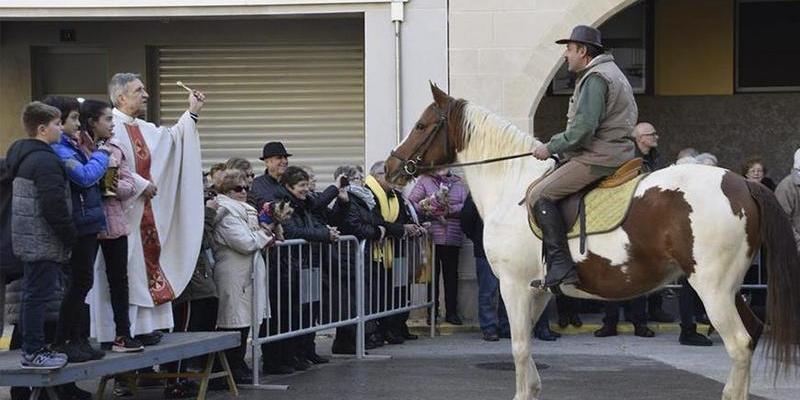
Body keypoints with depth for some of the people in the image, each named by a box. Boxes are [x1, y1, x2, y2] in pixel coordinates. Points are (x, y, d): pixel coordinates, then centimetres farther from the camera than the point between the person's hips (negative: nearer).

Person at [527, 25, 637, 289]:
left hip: (598, 158, -11)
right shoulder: (612, 73, 22)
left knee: (539, 196, -15)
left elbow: (583, 128, -23)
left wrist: (550, 148, -11)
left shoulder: (595, 78, -13)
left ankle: (561, 267, -23)